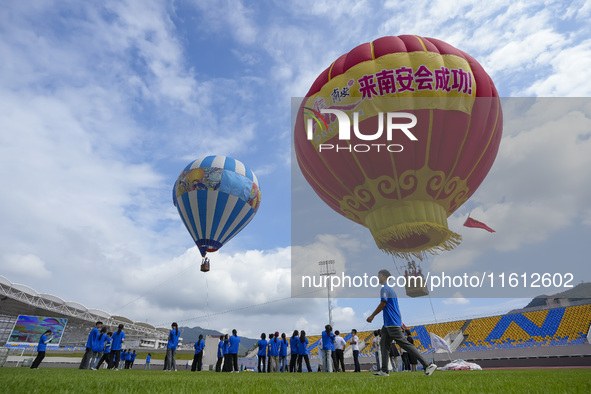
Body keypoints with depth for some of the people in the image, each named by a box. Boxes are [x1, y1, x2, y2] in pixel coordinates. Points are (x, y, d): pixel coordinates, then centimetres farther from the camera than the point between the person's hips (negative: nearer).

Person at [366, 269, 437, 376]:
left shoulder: (384, 288, -11)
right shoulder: (390, 289, 20)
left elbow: (383, 303, -19)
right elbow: (396, 308, 23)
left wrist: (372, 316, -12)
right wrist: (400, 322, 26)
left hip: (392, 324, -10)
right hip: (388, 324, 10)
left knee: (405, 344, -8)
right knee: (384, 345, 8)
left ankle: (428, 365, -5)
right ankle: (384, 371, 10)